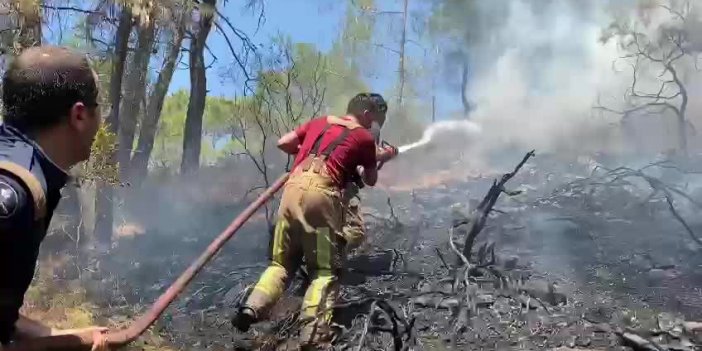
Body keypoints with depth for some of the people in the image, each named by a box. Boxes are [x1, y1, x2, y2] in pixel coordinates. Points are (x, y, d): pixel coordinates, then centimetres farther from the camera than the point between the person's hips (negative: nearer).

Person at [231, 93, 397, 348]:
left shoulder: (320, 122, 27)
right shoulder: (365, 138, 16)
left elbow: (282, 143, 25)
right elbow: (370, 180, 27)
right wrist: (379, 160, 47)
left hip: (293, 189, 5)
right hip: (321, 192, -4)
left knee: (282, 262, 15)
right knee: (325, 269, 1)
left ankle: (252, 307, -5)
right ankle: (313, 337, -12)